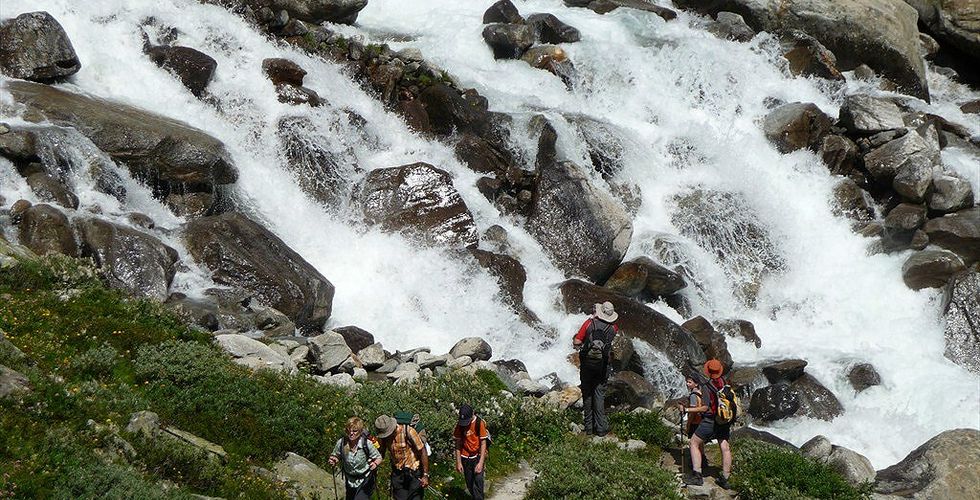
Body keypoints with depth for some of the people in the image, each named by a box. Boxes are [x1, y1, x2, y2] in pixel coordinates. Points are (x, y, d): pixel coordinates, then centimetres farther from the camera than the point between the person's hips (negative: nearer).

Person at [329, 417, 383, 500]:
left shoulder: (367, 444, -24)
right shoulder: (341, 443, -19)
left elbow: (378, 457, -11)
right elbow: (336, 456, 0)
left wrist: (375, 463, -32)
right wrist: (333, 460, -22)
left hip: (365, 481, -4)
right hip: (350, 481, 4)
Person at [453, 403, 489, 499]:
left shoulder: (479, 423, -14)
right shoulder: (460, 425, -6)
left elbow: (483, 443, -13)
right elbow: (458, 443, 1)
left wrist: (481, 463, -19)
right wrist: (458, 462, -2)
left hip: (478, 456, -3)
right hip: (465, 458, 3)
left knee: (478, 480, -16)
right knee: (469, 484, 7)